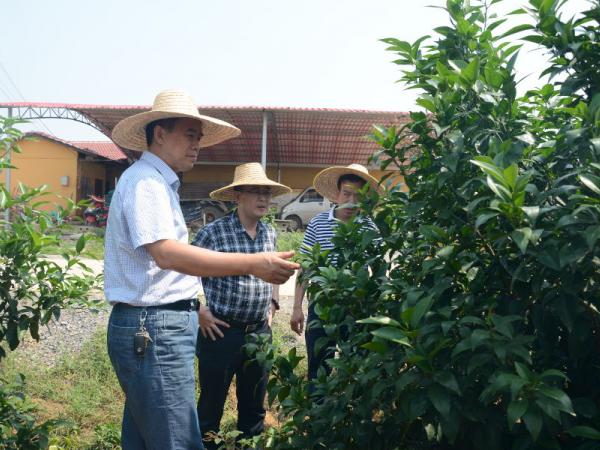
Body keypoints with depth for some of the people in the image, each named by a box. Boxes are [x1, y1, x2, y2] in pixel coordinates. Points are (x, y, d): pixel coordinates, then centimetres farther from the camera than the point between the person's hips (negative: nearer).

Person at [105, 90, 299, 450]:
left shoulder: (157, 183, 18)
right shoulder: (145, 180, -14)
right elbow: (166, 254, -28)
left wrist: (195, 308, 21)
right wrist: (253, 264, -33)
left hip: (152, 327, 10)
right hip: (153, 329, -10)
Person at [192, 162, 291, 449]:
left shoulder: (269, 233, 5)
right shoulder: (214, 232, -14)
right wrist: (201, 313, -11)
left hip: (260, 331, 5)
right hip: (221, 331, -5)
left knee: (254, 403, 19)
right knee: (212, 402, 9)